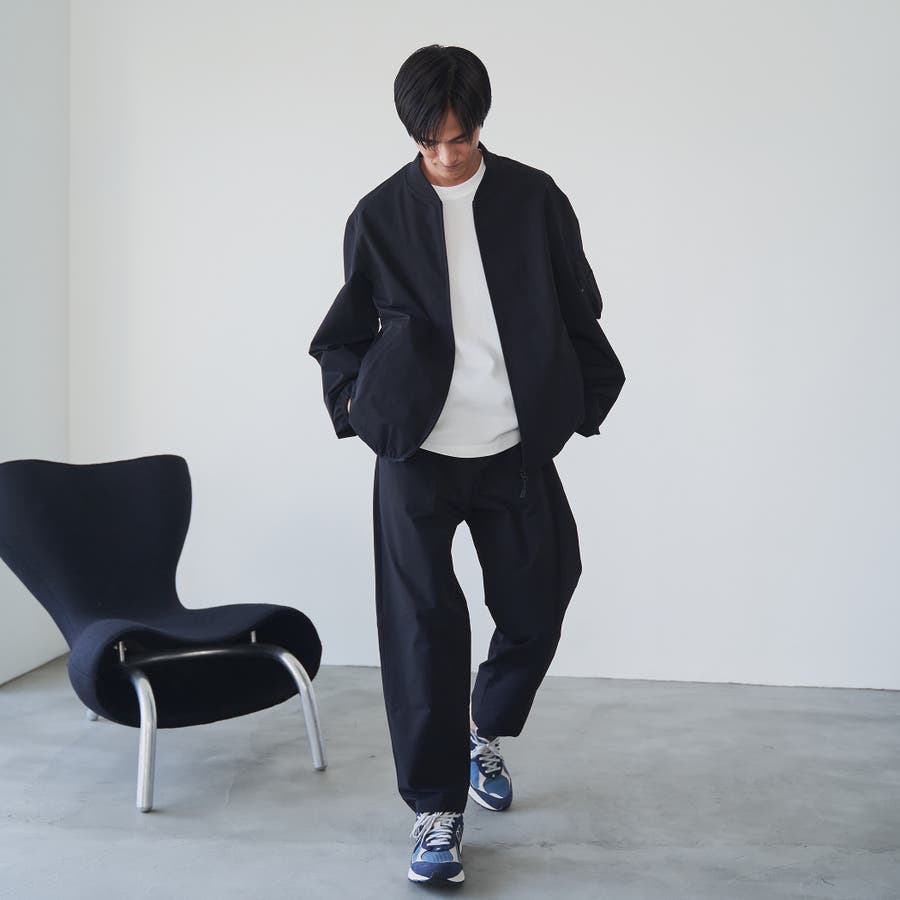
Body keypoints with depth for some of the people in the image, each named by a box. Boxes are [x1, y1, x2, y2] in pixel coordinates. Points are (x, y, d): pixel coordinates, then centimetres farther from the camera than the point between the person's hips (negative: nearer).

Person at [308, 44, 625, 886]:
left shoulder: (533, 199, 2)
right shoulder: (380, 215, 2)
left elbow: (580, 310, 8)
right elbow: (346, 332, 11)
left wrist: (582, 401, 4)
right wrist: (354, 400, -3)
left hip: (516, 449, 2)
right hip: (416, 454, -1)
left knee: (534, 614, 11)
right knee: (424, 631, -1)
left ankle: (484, 732, 41)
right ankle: (436, 807, 14)